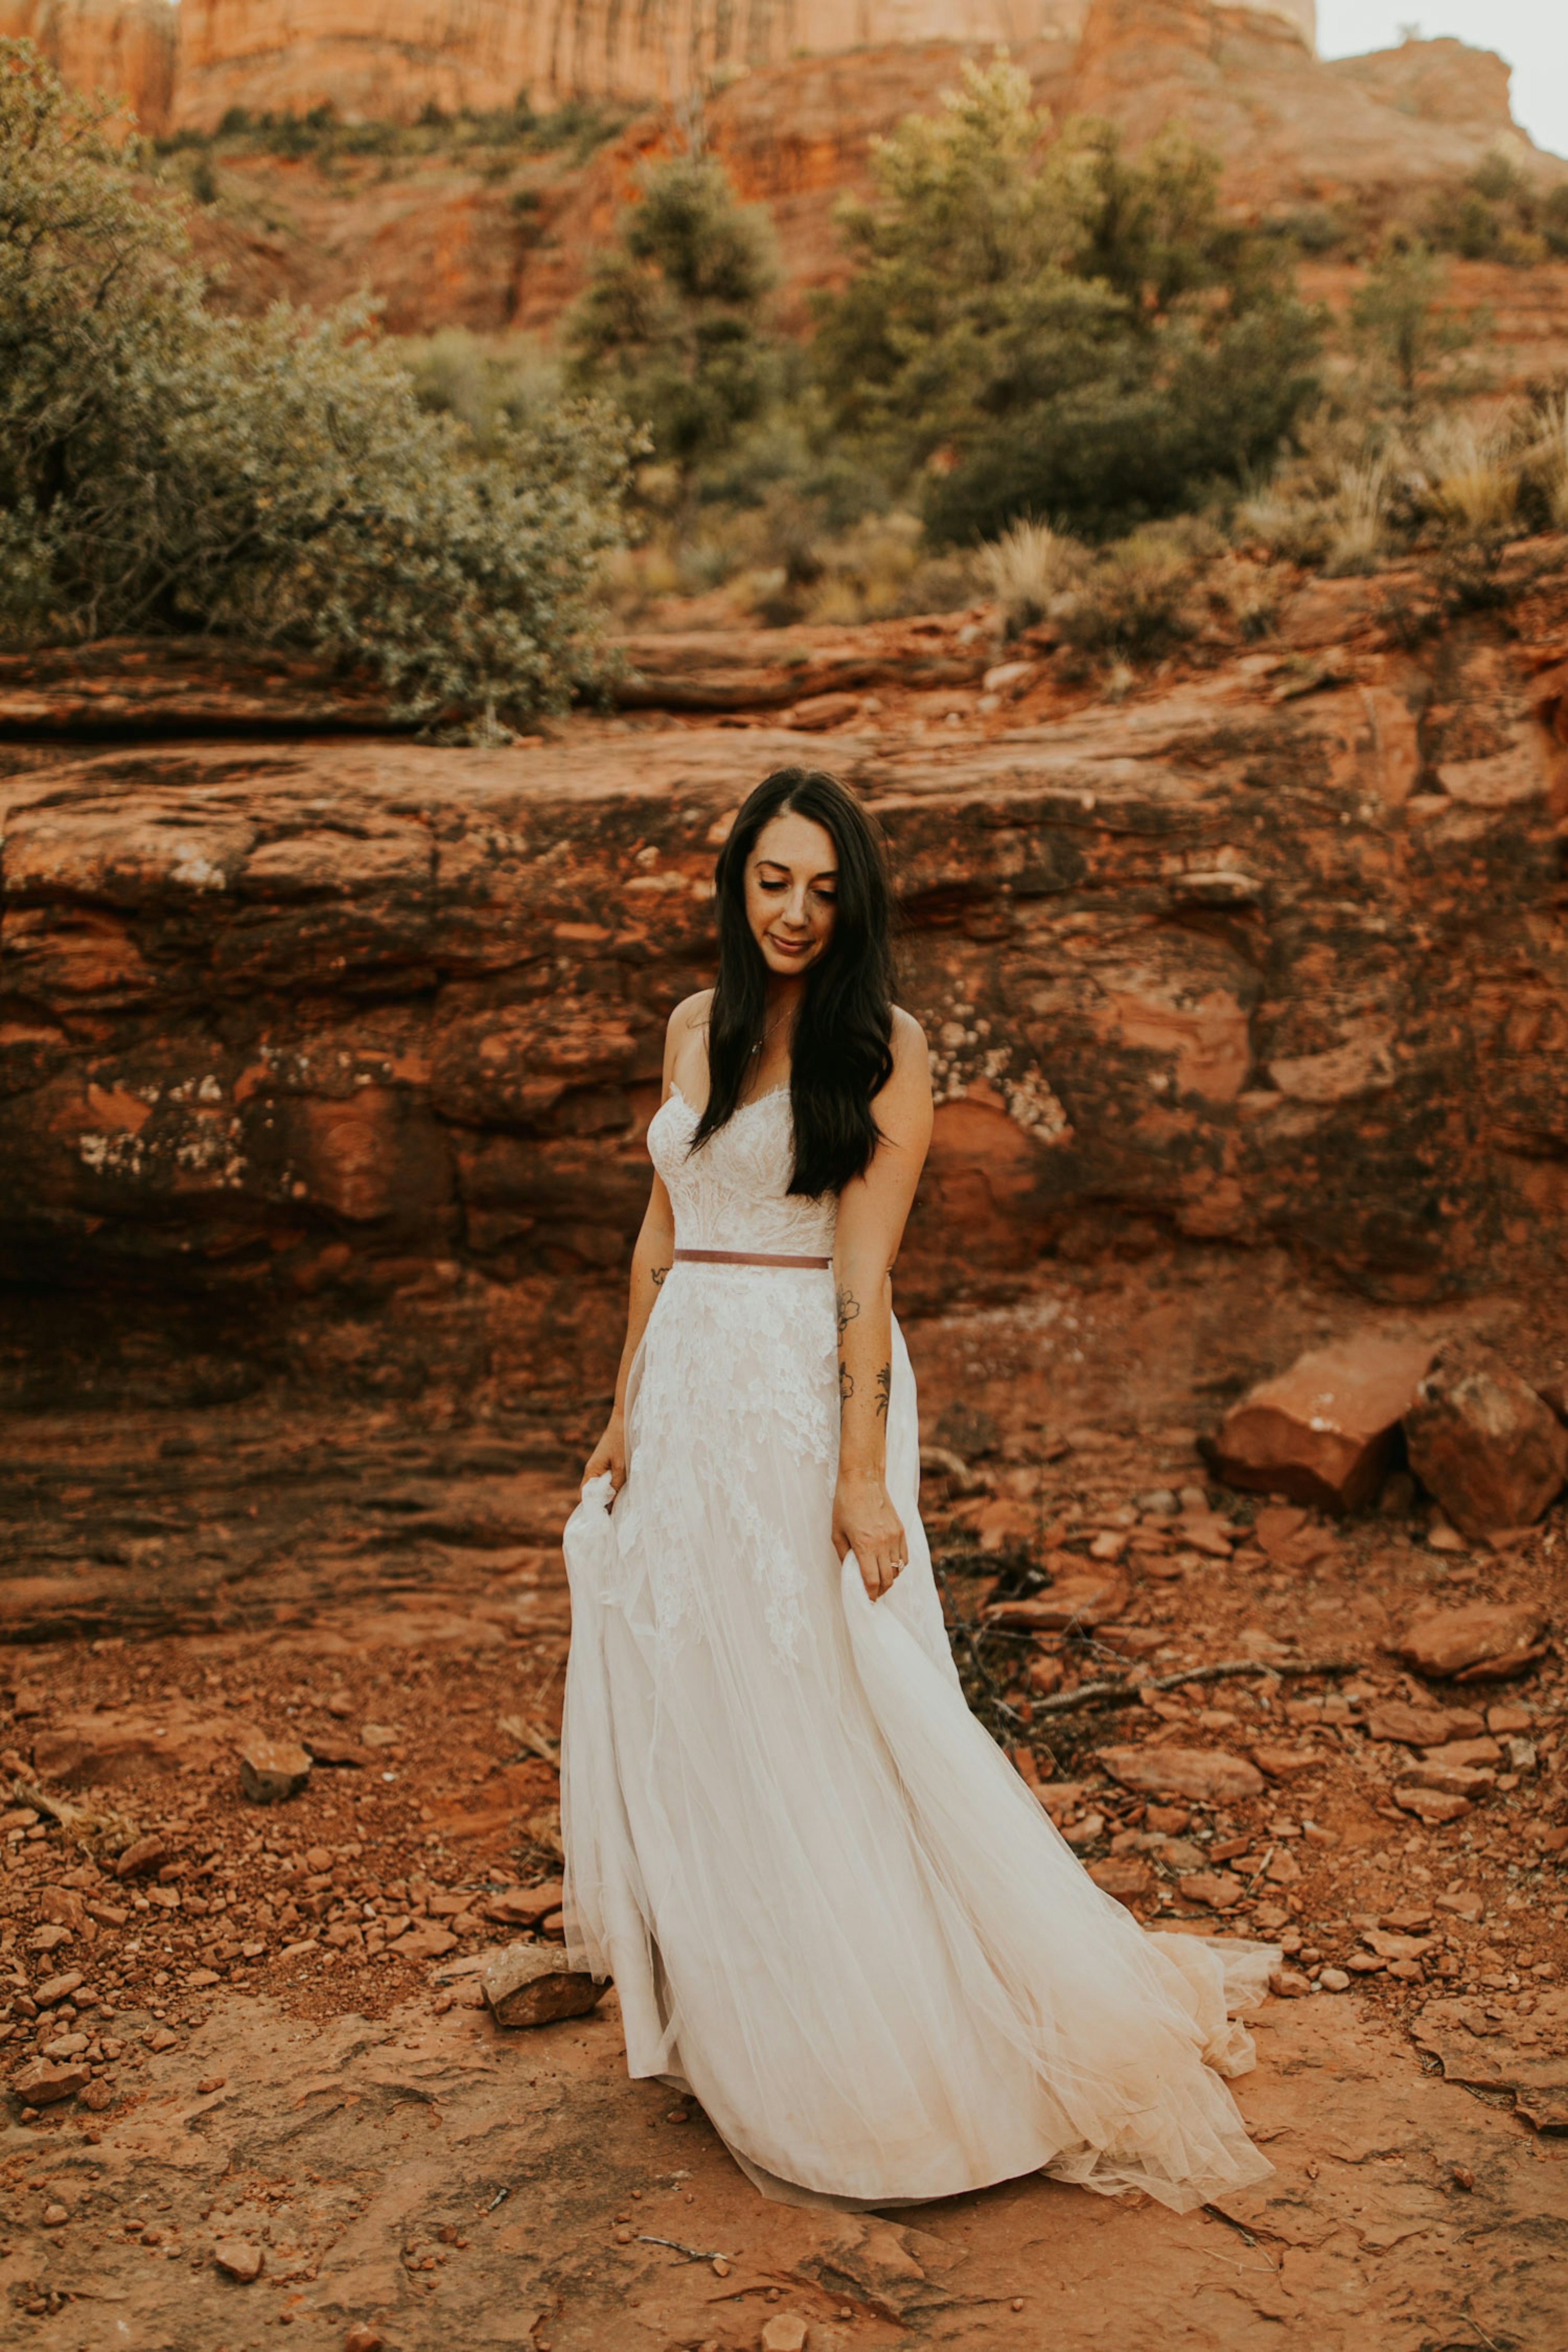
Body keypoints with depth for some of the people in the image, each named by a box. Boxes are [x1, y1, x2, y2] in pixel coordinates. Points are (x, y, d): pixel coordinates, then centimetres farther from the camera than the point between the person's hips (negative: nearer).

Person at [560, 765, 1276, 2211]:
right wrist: (628, 1407, 13)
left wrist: (863, 1470, -17)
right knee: (687, 1714, 14)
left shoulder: (881, 1047, -9)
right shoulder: (697, 1025, 9)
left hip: (808, 1394, -6)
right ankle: (731, 2023, 35)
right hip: (689, 1390, 6)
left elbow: (866, 1264, -13)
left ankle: (874, 2057, 22)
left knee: (823, 1721, 3)